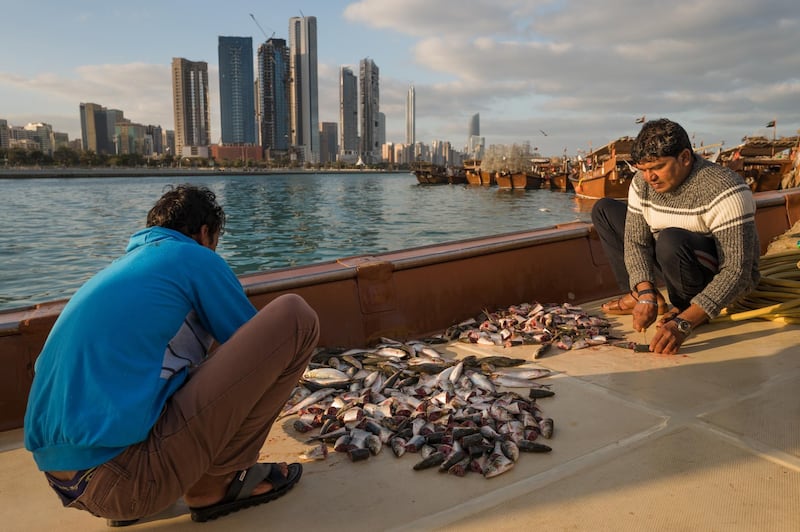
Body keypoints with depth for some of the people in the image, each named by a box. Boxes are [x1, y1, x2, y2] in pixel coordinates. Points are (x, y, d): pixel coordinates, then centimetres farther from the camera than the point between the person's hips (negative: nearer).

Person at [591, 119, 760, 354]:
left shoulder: (725, 191, -29)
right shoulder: (643, 183, -9)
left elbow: (738, 271, -33)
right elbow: (635, 242, -9)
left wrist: (684, 324, -43)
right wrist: (646, 295, -26)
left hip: (721, 278, -7)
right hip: (673, 261, 7)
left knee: (671, 240, -39)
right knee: (604, 210, 2)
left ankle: (688, 313, -10)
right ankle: (640, 296, 1)